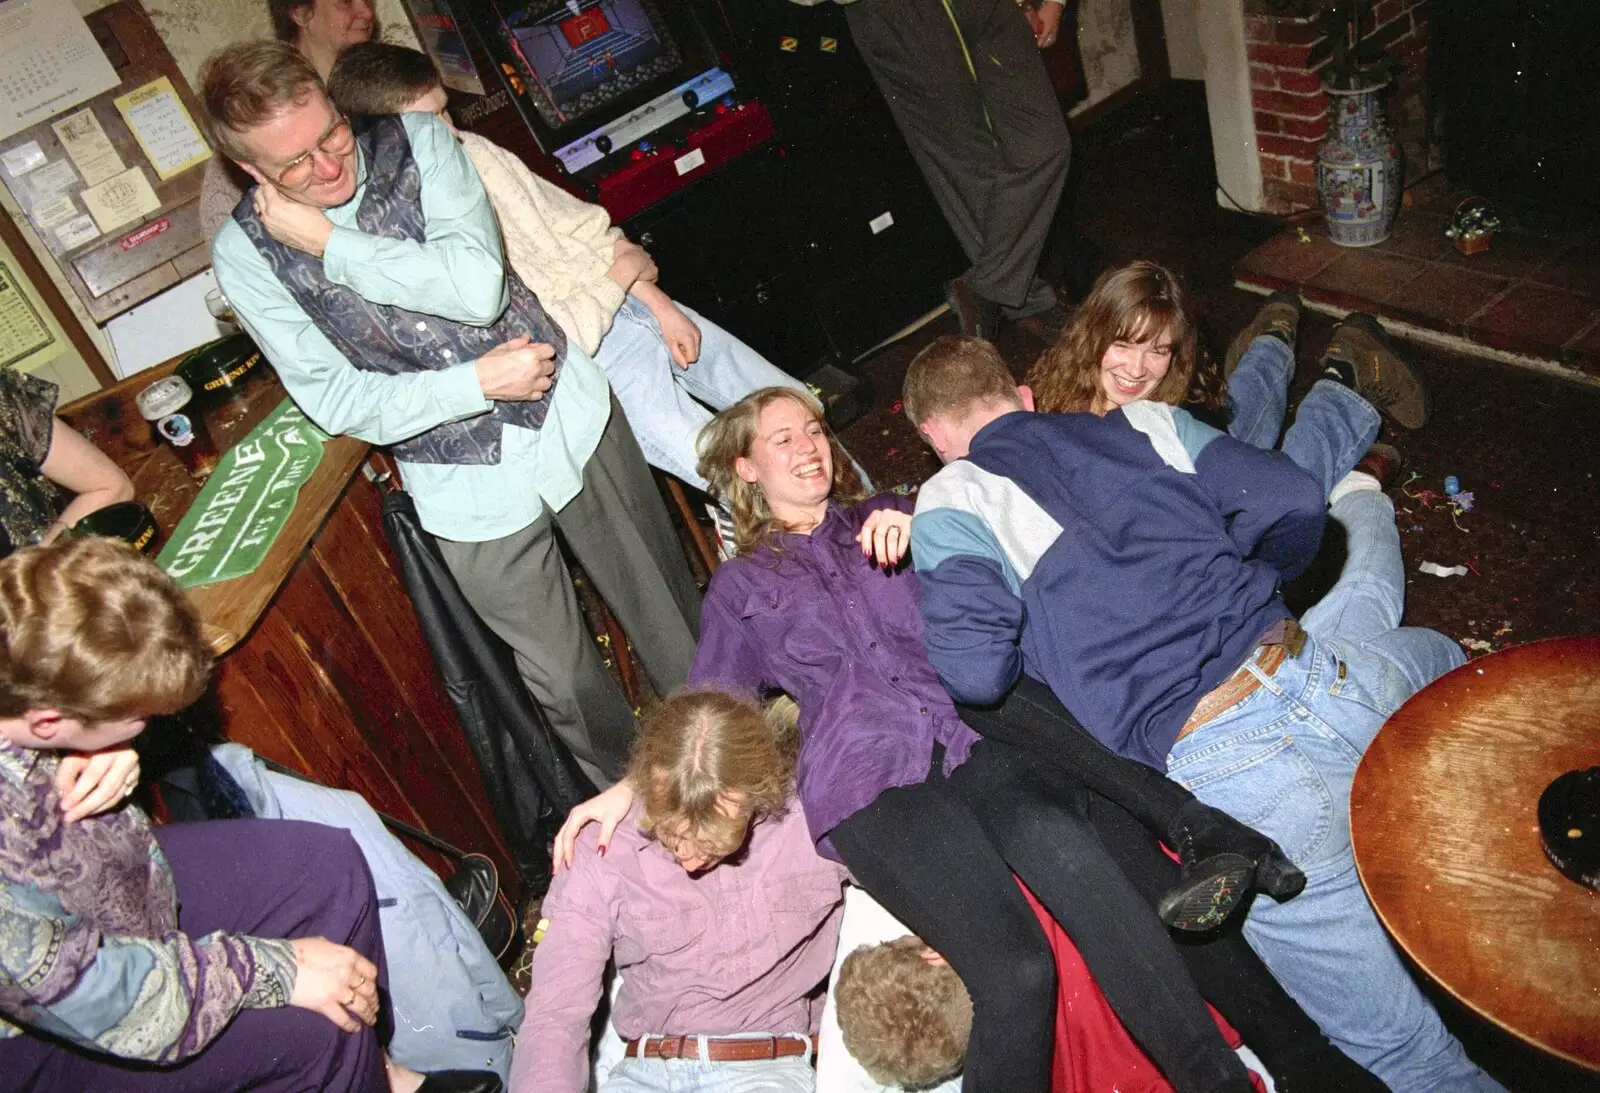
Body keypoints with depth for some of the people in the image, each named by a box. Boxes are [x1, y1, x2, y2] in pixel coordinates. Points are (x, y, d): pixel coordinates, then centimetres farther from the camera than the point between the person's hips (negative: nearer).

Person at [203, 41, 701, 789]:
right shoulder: (245, 253, -7)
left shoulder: (415, 141, -6)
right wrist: (479, 382, -18)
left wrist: (330, 244, -19)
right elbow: (338, 403, -10)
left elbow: (479, 286, -21)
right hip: (468, 489, -1)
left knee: (672, 610, 14)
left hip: (568, 412, 1)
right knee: (567, 684, 9)